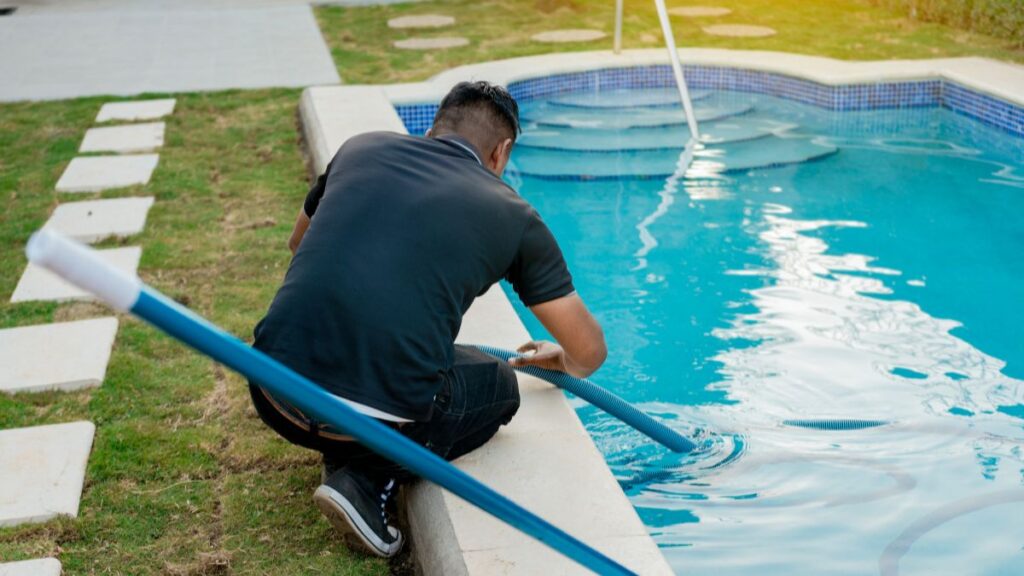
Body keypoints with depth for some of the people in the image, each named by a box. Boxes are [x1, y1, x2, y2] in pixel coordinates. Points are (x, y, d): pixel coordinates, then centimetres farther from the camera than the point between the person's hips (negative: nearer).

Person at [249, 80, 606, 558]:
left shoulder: (362, 147, 16)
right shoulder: (512, 215, 9)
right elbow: (589, 351, 16)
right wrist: (562, 361, 40)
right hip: (378, 414, -4)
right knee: (498, 388, 26)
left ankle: (343, 455, 18)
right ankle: (368, 481, 5)